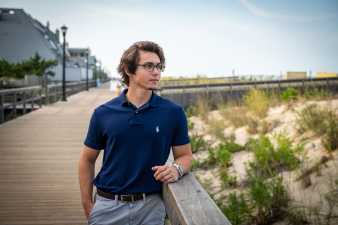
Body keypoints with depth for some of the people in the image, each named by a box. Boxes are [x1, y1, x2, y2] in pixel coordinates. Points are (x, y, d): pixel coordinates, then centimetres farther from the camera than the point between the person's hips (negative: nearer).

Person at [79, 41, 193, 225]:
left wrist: (177, 169, -16)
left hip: (150, 206, 0)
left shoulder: (173, 112, -4)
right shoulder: (103, 113, -2)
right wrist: (87, 205, 4)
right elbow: (87, 160, 6)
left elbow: (185, 154, 6)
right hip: (108, 206, 0)